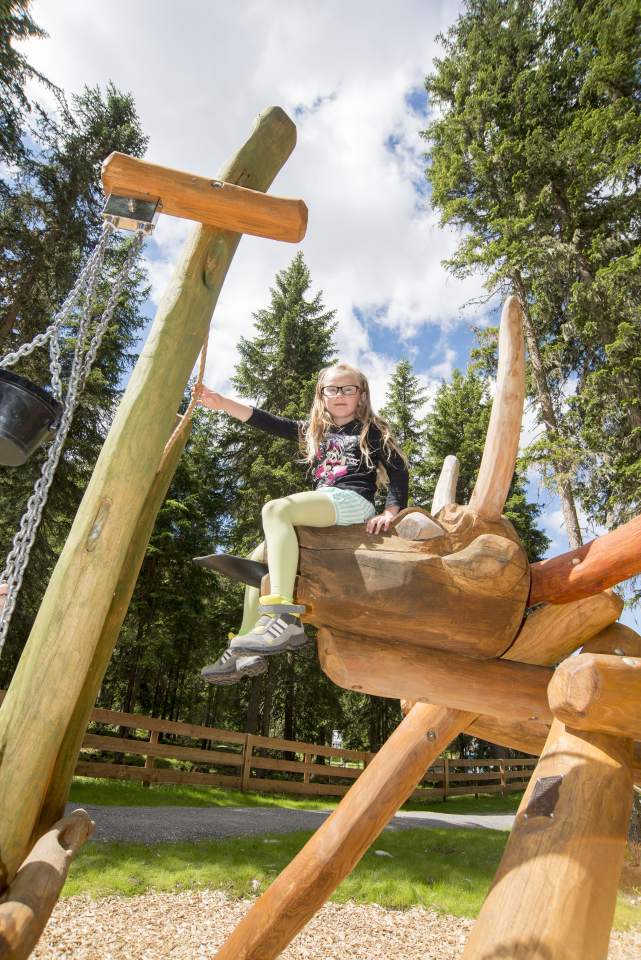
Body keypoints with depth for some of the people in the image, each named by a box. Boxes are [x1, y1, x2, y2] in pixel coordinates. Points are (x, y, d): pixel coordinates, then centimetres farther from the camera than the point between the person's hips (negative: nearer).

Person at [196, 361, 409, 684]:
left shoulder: (370, 430, 11)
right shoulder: (314, 430, 25)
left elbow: (398, 471, 3)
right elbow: (270, 422, 18)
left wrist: (391, 511, -13)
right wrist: (222, 403, 9)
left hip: (352, 502, -7)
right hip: (321, 511, 8)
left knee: (275, 508, -31)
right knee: (260, 557, -2)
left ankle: (285, 615, -45)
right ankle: (244, 651, -4)